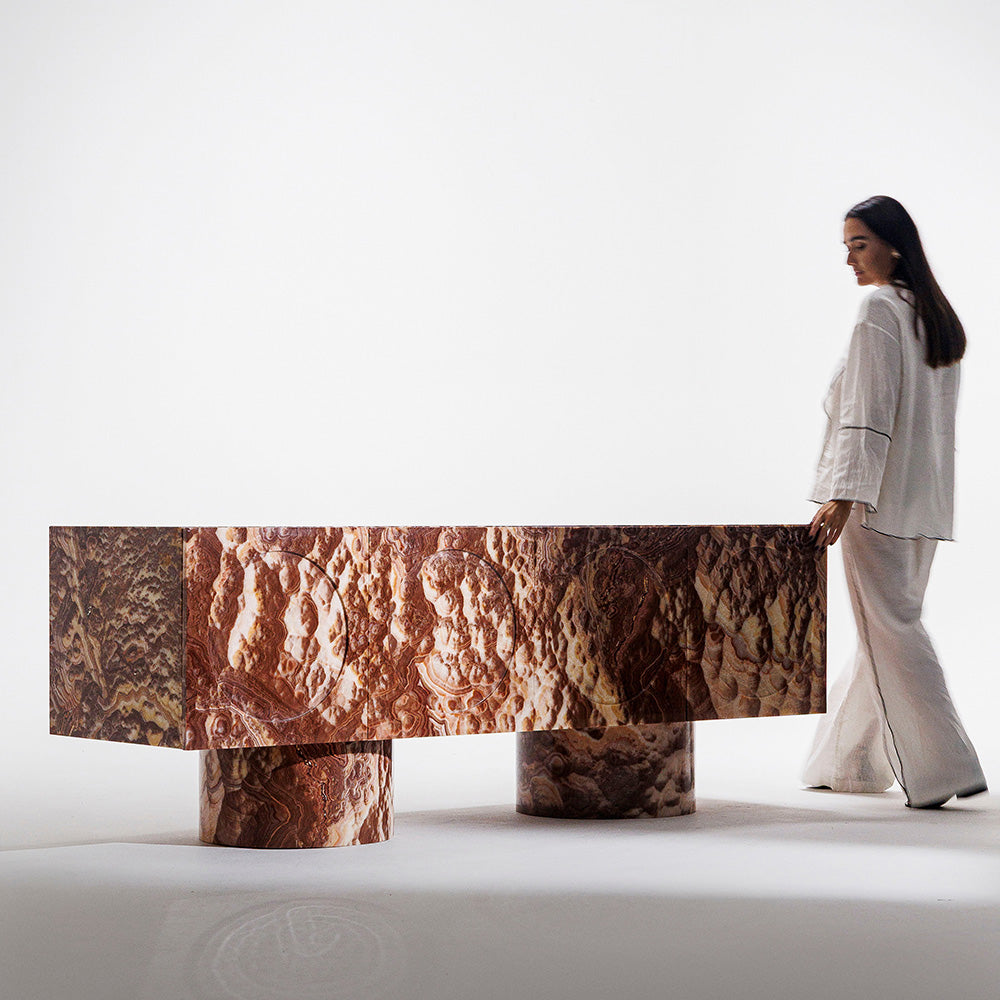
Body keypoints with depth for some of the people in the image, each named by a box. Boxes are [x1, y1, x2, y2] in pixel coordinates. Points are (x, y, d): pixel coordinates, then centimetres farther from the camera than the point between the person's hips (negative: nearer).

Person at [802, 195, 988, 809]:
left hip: (878, 500, -9)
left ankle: (943, 769, -9)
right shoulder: (939, 317, 13)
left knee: (891, 630, -5)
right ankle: (850, 761, 24)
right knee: (889, 626, 14)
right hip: (926, 503, 9)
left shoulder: (879, 310, -12)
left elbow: (867, 413, -18)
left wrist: (842, 497, -20)